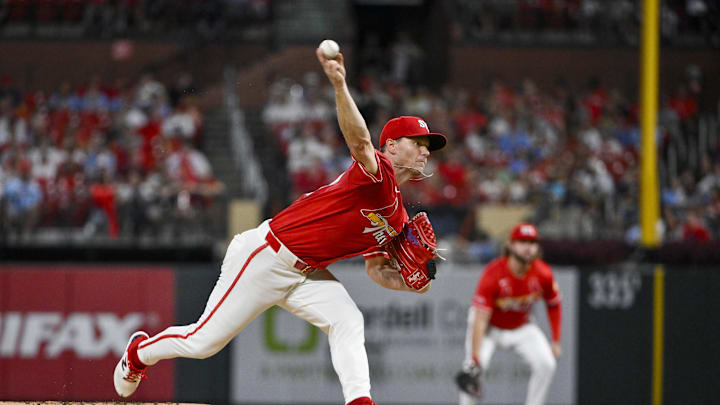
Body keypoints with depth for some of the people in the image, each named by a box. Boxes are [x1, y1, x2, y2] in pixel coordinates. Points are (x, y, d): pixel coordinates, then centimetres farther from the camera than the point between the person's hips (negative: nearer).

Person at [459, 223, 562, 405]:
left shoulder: (543, 274, -19)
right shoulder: (493, 275, -32)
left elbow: (553, 305, 2)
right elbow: (480, 319, -34)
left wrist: (556, 342, 0)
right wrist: (475, 358, -40)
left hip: (521, 327, 4)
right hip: (490, 326, -4)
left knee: (546, 365, -15)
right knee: (473, 369, -26)